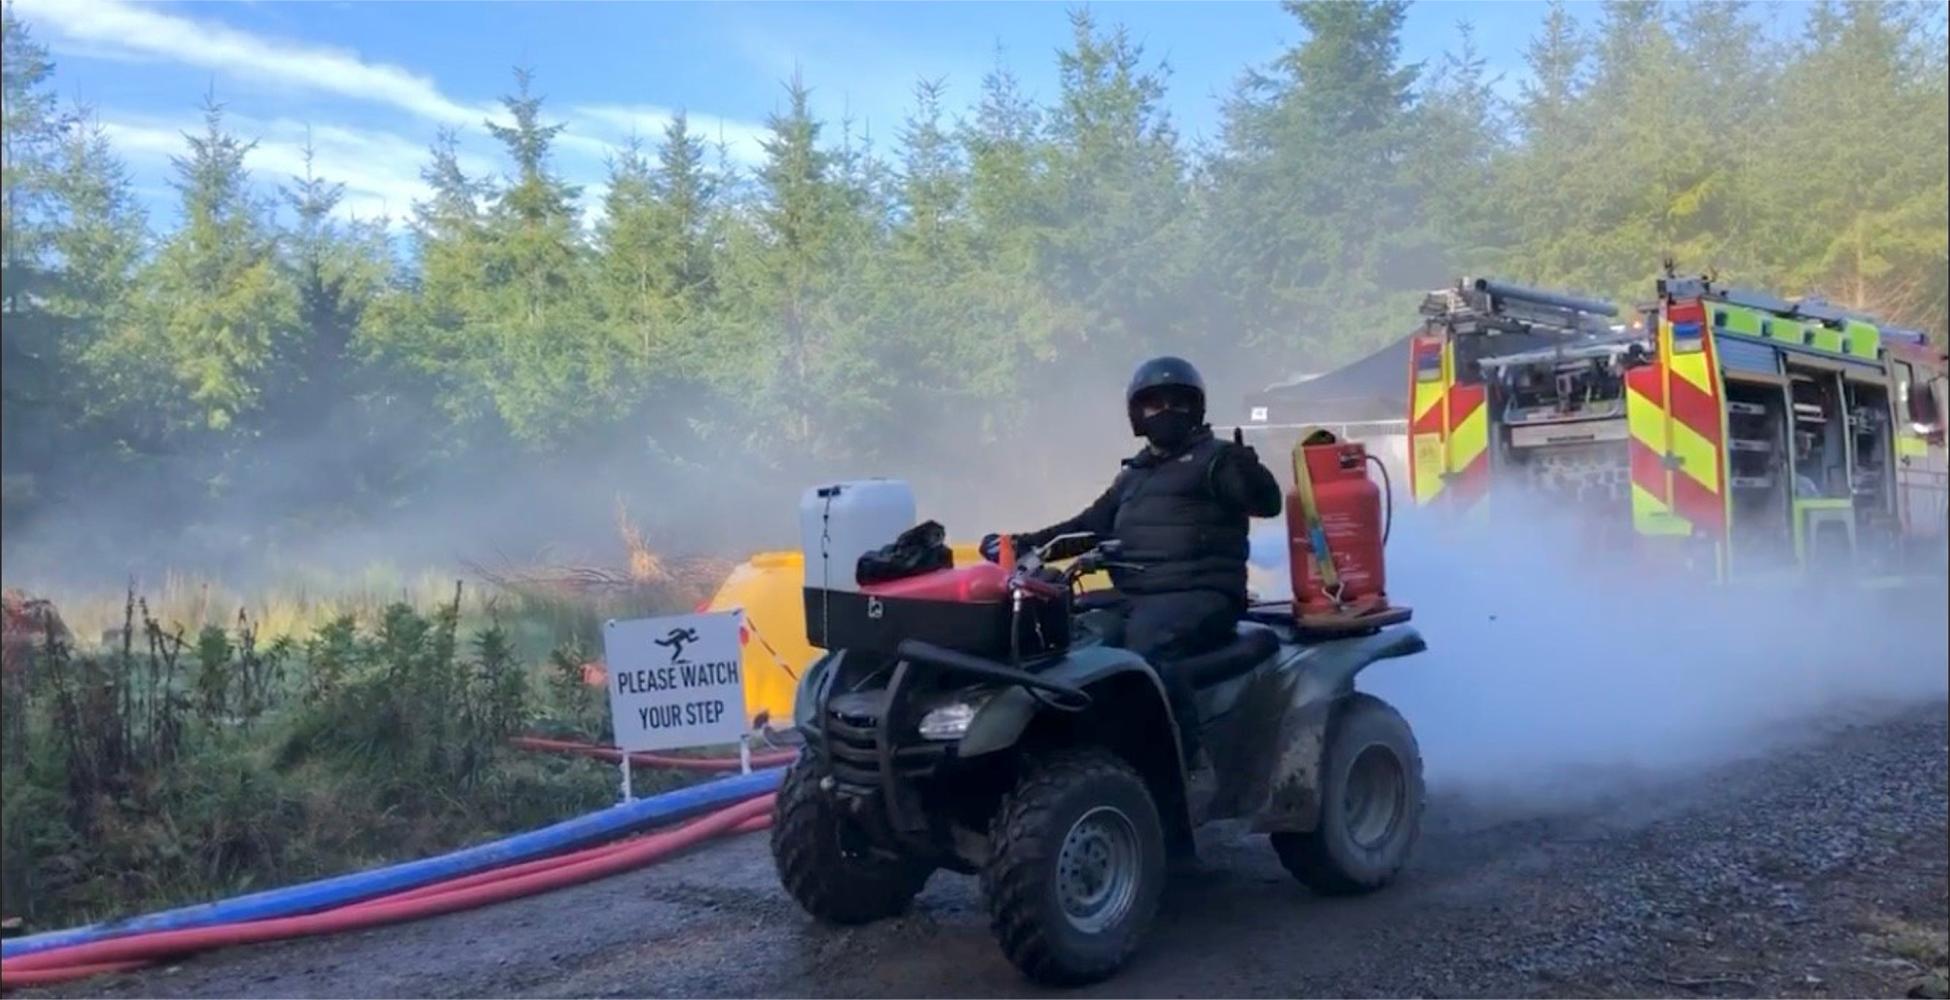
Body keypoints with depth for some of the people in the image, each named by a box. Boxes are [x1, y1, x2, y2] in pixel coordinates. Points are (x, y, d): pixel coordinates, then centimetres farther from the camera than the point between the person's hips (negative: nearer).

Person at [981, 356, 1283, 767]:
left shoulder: (1215, 458, 9)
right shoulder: (1132, 476, 29)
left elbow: (1266, 502, -4)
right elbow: (1090, 526, 30)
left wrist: (1248, 468, -26)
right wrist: (1025, 543, 18)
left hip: (1198, 594, -7)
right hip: (1136, 597, 7)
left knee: (1143, 652, -36)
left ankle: (1190, 766, -31)